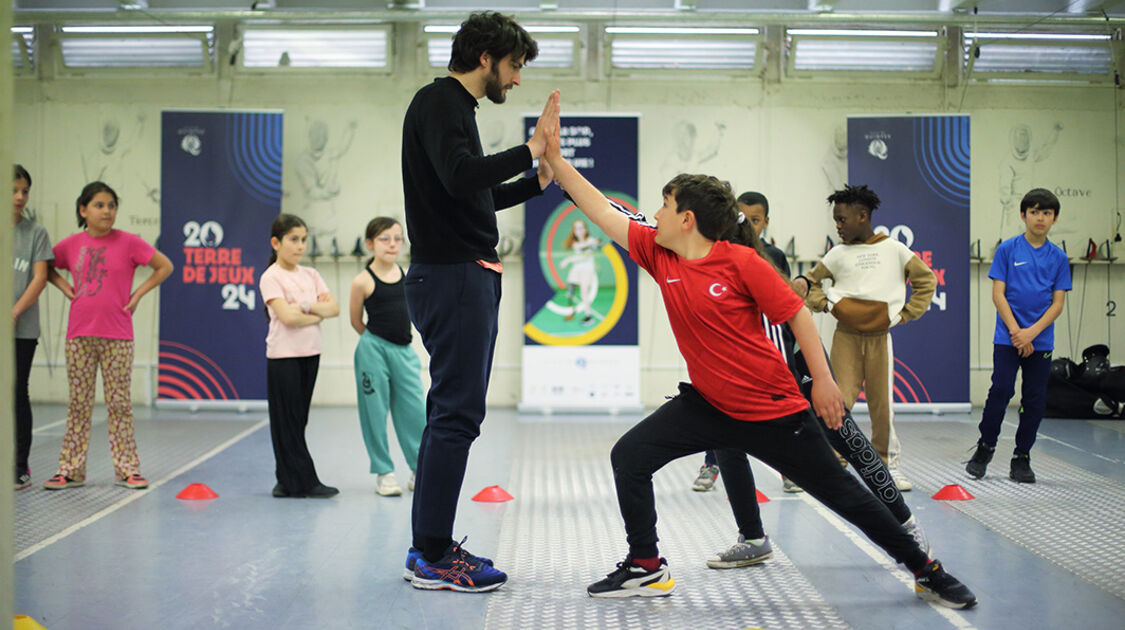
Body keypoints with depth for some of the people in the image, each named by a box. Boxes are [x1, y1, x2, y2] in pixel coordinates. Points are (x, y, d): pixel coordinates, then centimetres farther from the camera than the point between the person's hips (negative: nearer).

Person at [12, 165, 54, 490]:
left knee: (17, 393, 1)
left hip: (22, 328, -1)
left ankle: (20, 466, 8)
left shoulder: (35, 232, 4)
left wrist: (15, 312, -12)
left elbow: (40, 277, -2)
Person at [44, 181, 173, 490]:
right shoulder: (71, 245, 5)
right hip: (79, 336, 2)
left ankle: (126, 469, 8)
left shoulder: (128, 242, -3)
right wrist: (65, 287, 5)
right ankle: (71, 469, 13)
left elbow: (165, 267, 2)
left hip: (117, 336, -2)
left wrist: (137, 295, -3)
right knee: (78, 404, 7)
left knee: (119, 404, 2)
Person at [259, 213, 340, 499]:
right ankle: (302, 482, -1)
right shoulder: (271, 277, -7)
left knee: (298, 419, 8)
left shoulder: (310, 275, 12)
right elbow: (287, 317, -18)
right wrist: (318, 313, -6)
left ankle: (288, 481, 14)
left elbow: (334, 308, 2)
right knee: (287, 419, -3)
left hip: (310, 354, 6)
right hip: (283, 355, -6)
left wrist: (306, 306, -13)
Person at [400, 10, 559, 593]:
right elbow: (461, 178, -27)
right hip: (452, 277, -11)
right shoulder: (438, 102, -9)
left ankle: (429, 546, 19)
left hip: (467, 277, 11)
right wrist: (531, 148, -21)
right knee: (456, 413, -9)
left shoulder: (454, 106, 22)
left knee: (453, 412, 12)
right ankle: (433, 558, -5)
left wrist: (538, 182, 22)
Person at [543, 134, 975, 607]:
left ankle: (925, 571, 20)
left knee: (839, 492, 4)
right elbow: (603, 212, 3)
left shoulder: (740, 261, -16)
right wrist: (556, 159, 0)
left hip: (772, 408, -5)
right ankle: (646, 568, 4)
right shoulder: (658, 254, -1)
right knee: (629, 456, -9)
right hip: (708, 404, 5)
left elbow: (797, 314, -10)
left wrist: (823, 380, -8)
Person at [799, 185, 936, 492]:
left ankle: (888, 464, 19)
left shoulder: (894, 250, 3)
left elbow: (926, 279, 11)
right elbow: (811, 282, 15)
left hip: (879, 337, 0)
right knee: (840, 401, -9)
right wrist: (824, 303, -2)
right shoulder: (838, 254, 5)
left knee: (882, 403, 4)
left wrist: (907, 313, 4)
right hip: (846, 337, 0)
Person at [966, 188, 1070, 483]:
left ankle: (1021, 458, 14)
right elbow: (998, 295, -2)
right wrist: (1016, 331, -11)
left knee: (1035, 399, 3)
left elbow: (1058, 303, 3)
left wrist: (1031, 332, -11)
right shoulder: (1008, 249, 0)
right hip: (1007, 337, -2)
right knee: (1001, 390, -9)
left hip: (1041, 341, 2)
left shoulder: (1058, 257, 6)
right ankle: (984, 448, 9)